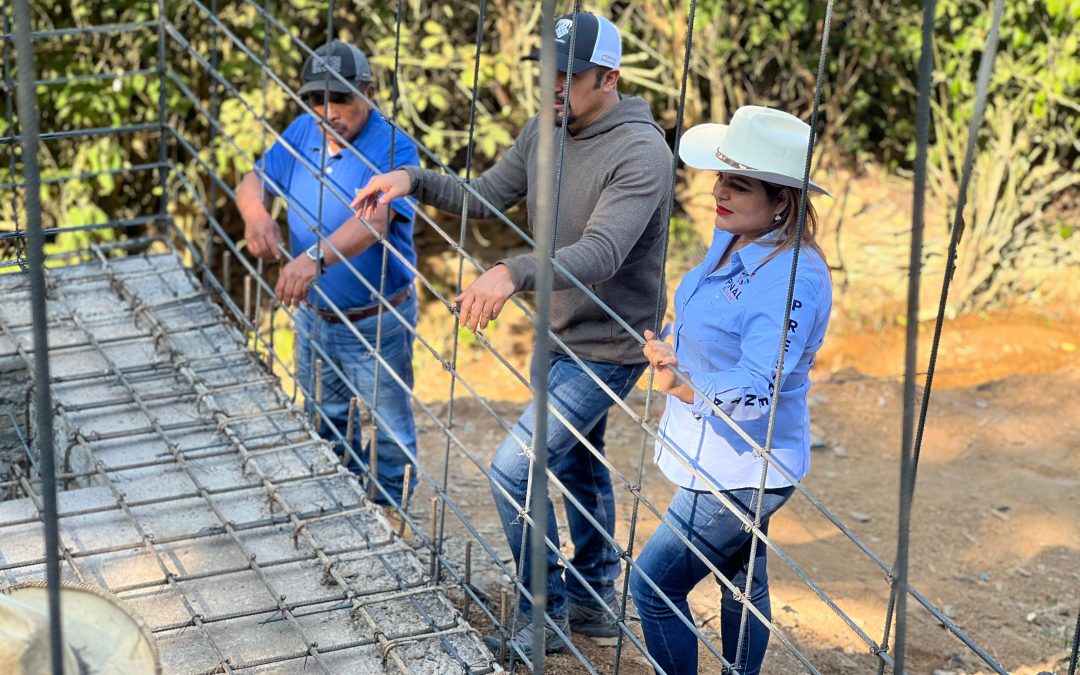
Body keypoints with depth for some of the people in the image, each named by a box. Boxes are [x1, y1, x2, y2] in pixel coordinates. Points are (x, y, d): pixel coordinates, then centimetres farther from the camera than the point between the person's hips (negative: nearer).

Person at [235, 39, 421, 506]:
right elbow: (256, 180, 1)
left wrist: (316, 258, -53)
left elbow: (374, 220, -37)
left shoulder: (392, 150, -24)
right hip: (313, 315, 7)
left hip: (375, 323, -7)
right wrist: (255, 213, -24)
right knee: (323, 419, 24)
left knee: (390, 432, 8)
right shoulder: (303, 132, -3)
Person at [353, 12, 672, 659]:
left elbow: (601, 254, -38)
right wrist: (415, 180, -15)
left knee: (513, 472, -10)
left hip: (606, 348, -9)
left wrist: (513, 273, -53)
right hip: (564, 335, 9)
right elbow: (486, 198, 3)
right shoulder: (546, 131, -2)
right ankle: (594, 601, 42)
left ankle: (543, 616, 8)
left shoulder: (641, 154, -27)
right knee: (578, 465, 23)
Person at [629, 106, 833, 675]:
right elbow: (704, 329, 16)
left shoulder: (792, 279, -28)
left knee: (653, 585, -1)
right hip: (722, 460, 9)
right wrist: (669, 355, -4)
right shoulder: (730, 239, 0)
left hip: (741, 473, -9)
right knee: (743, 587, 23)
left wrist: (679, 387, -17)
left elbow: (751, 394, -32)